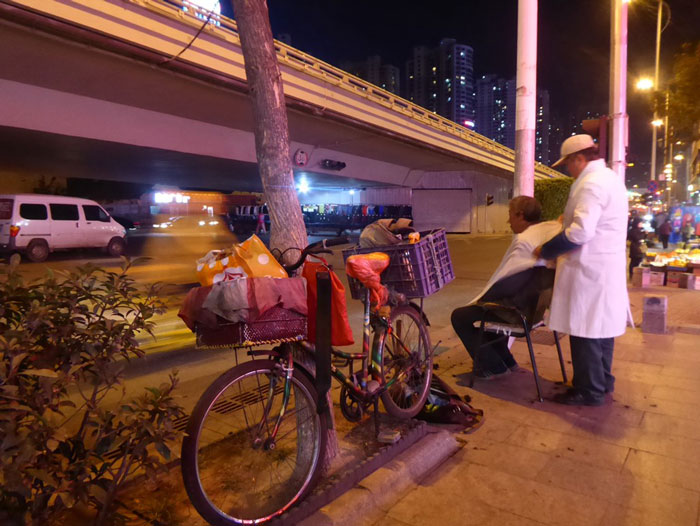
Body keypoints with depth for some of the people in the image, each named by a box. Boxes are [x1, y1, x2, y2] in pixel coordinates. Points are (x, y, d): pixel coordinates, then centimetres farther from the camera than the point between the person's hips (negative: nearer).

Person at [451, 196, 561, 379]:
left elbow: (501, 281, -18)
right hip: (538, 303, 9)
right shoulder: (552, 229, 3)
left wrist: (476, 301, -4)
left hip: (521, 309, -9)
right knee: (483, 303, 28)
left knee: (459, 316, -1)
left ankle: (493, 367, 8)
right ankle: (505, 360, 32)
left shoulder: (523, 240, -21)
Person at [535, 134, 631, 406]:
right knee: (602, 325, 18)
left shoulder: (591, 183, -18)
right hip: (609, 265, 11)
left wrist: (545, 250, -16)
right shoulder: (610, 177, 15)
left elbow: (580, 233, -26)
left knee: (586, 331, -1)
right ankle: (602, 380, 31)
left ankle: (590, 391, 9)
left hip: (590, 271, -10)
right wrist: (571, 217, 16)